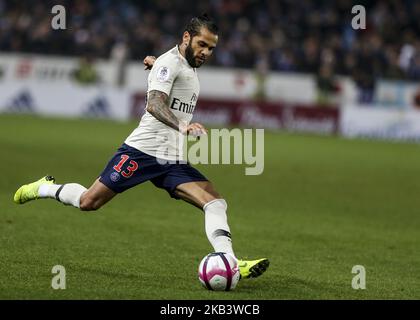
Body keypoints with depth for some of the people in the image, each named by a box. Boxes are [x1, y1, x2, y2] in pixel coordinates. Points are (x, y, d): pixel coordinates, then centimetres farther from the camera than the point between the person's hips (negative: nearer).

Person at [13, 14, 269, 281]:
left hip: (174, 160, 8)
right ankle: (45, 189, 25)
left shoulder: (189, 66, 17)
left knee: (216, 203, -13)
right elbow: (155, 104, -29)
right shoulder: (169, 62, -11)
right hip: (144, 150, -8)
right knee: (89, 202, -4)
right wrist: (182, 126, -46)